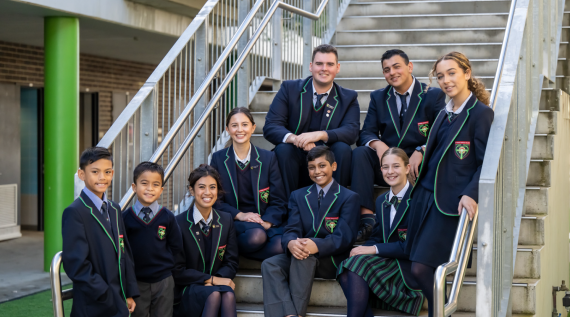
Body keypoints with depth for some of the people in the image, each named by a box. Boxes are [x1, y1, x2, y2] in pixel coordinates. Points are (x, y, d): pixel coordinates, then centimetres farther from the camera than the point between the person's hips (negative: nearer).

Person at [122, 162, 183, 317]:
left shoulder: (167, 217, -2)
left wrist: (160, 258, -2)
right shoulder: (126, 217, -5)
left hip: (163, 281, 1)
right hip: (135, 280, -1)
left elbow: (176, 246, 4)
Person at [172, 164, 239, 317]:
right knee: (214, 294, -35)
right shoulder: (178, 223, -5)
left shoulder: (226, 220, 9)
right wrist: (211, 279, -13)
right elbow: (177, 271, -7)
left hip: (217, 286, 3)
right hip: (186, 293, -3)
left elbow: (231, 263, 9)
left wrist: (215, 279, -12)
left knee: (229, 295, -32)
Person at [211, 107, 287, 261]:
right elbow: (215, 200, 4)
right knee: (256, 236, -38)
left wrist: (267, 222, -14)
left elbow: (278, 201, 6)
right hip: (233, 220, -2)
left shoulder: (268, 158, 8)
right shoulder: (218, 159, 7)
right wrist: (239, 215, -12)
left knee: (281, 246, -32)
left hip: (266, 221, 2)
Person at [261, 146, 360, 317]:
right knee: (269, 265, -26)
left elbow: (344, 237, -9)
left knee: (304, 255, -35)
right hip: (303, 258, 4)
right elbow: (291, 230, 3)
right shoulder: (298, 196, 17)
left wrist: (317, 245, -30)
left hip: (333, 261, -4)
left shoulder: (349, 198, 4)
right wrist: (291, 243, -24)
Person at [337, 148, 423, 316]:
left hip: (408, 269, -6)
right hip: (387, 262, 6)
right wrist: (364, 249, -9)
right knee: (345, 271, -23)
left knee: (358, 264, -28)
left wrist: (374, 249, -17)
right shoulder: (381, 201, 16)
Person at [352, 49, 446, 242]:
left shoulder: (433, 95, 3)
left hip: (420, 164, -3)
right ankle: (366, 218, -35)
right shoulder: (378, 97, 14)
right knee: (360, 152, -25)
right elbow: (366, 133, 6)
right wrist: (377, 144, -19)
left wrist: (421, 151, -25)